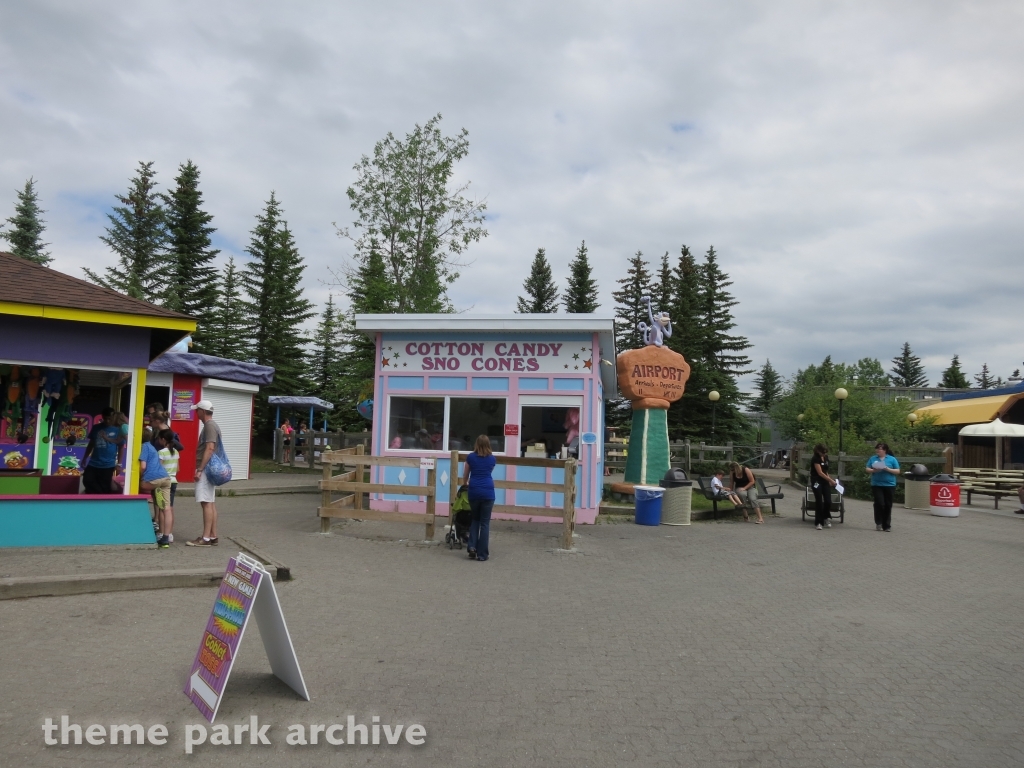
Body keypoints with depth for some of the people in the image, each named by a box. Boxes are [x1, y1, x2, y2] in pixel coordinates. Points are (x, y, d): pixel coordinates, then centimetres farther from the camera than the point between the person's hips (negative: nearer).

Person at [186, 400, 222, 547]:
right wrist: (200, 468, 21)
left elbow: (210, 448, -22)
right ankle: (213, 536, 13)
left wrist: (200, 469, -23)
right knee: (211, 503, 10)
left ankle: (206, 538, -9)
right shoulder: (210, 425, 18)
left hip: (206, 469, -10)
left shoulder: (210, 426, -13)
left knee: (207, 503, -9)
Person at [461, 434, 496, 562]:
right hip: (488, 491, -1)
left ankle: (472, 546, 6)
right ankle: (482, 554, 4)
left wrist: (464, 485, 43)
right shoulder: (492, 459, 10)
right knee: (485, 522, 4)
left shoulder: (470, 457, 9)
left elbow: (465, 475, 23)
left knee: (475, 519, 20)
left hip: (474, 491, 1)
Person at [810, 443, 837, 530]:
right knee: (819, 501, -6)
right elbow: (820, 473, -18)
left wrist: (829, 480, 4)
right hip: (817, 482, -6)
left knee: (828, 501, 0)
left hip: (825, 481, 6)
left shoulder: (826, 457, 8)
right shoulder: (815, 459, -14)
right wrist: (831, 480, -16)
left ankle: (826, 518, 24)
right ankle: (818, 523, 0)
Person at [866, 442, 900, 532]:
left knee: (888, 505, 5)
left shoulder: (892, 459, 3)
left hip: (889, 485, 0)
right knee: (879, 503, -11)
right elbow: (867, 469, 9)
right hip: (877, 485, 0)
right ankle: (878, 523, 4)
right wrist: (873, 470, -12)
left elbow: (897, 471, 1)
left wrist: (888, 469, -15)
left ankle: (887, 525, 14)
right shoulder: (873, 458, 8)